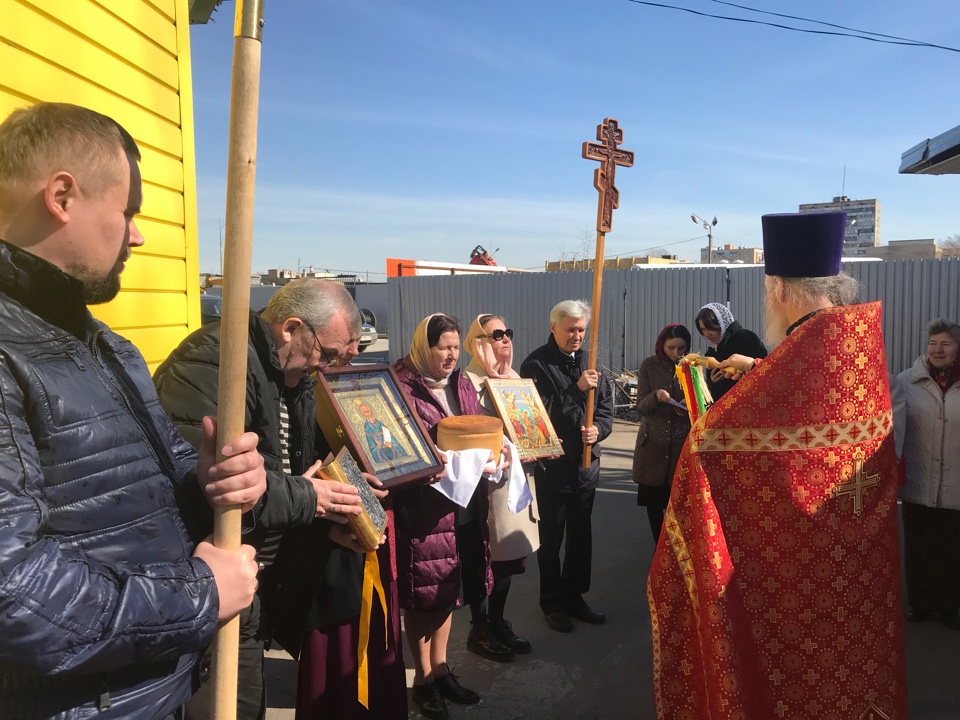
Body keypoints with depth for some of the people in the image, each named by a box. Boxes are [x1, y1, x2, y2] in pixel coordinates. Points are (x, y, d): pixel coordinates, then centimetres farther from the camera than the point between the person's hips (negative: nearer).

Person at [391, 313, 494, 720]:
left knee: (447, 588, 18)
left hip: (464, 504, 7)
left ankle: (440, 669, 34)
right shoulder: (402, 386, -12)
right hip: (422, 505, -7)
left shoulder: (462, 386, 11)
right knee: (423, 592, 5)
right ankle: (422, 679, 25)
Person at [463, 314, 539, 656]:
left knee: (510, 557, 15)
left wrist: (540, 444, 3)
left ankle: (497, 622, 31)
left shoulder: (514, 377, 14)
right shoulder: (470, 381, -12)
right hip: (487, 482, -8)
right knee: (487, 560, 2)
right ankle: (479, 630, 20)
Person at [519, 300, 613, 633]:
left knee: (581, 535, 15)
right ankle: (552, 603, 23)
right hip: (552, 465, -5)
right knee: (551, 537, 7)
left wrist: (598, 428, -11)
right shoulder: (537, 364, -10)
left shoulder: (588, 361, 7)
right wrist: (576, 388, -22)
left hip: (587, 462, 5)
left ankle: (574, 596, 31)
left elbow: (606, 406, 10)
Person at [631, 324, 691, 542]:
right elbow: (640, 406, -2)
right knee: (653, 500, 7)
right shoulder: (649, 366, 1)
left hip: (682, 442, 0)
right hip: (653, 443, 0)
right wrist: (656, 396, -22)